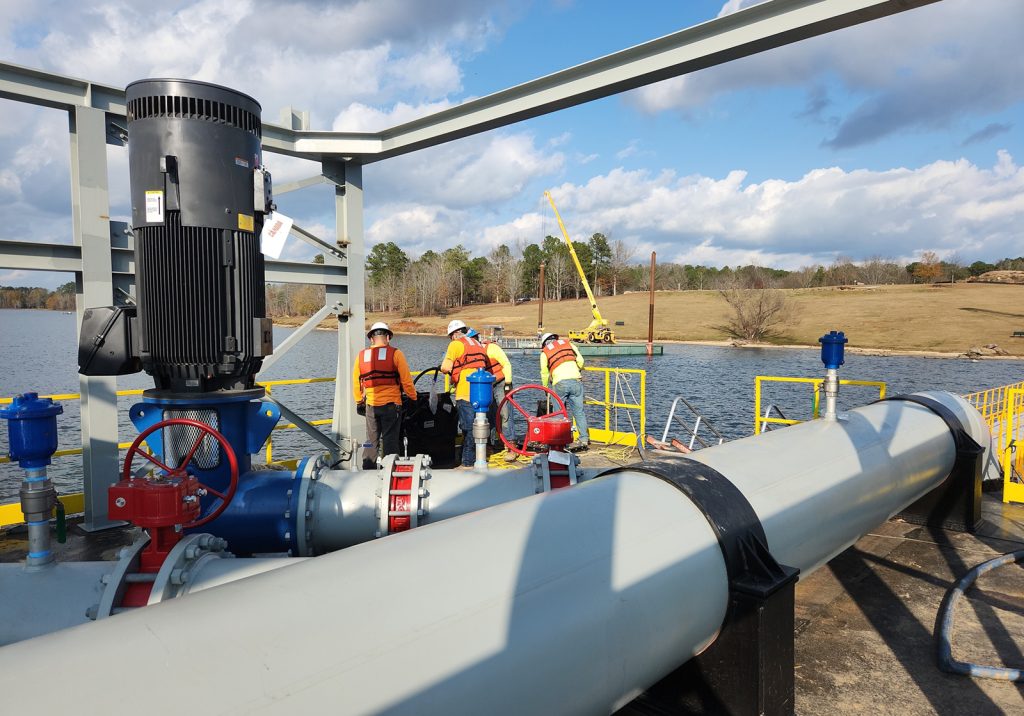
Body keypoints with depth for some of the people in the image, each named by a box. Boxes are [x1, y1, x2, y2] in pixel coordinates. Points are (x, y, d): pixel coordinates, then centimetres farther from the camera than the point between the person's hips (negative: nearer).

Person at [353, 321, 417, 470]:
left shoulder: (362, 355, 6)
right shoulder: (395, 353, -5)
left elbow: (356, 382, 12)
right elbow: (406, 380, -6)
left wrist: (359, 402, 22)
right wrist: (413, 397, 6)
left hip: (371, 405, 3)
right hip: (391, 404, -3)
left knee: (371, 441, 14)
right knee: (390, 440, 4)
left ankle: (368, 470, 18)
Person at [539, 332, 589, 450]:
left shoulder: (544, 353, 15)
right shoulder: (569, 344, 19)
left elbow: (544, 373, 18)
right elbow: (580, 361, 12)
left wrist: (546, 388, 33)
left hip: (560, 383, -2)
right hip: (576, 380, 2)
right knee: (579, 412, 6)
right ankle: (584, 439, 6)